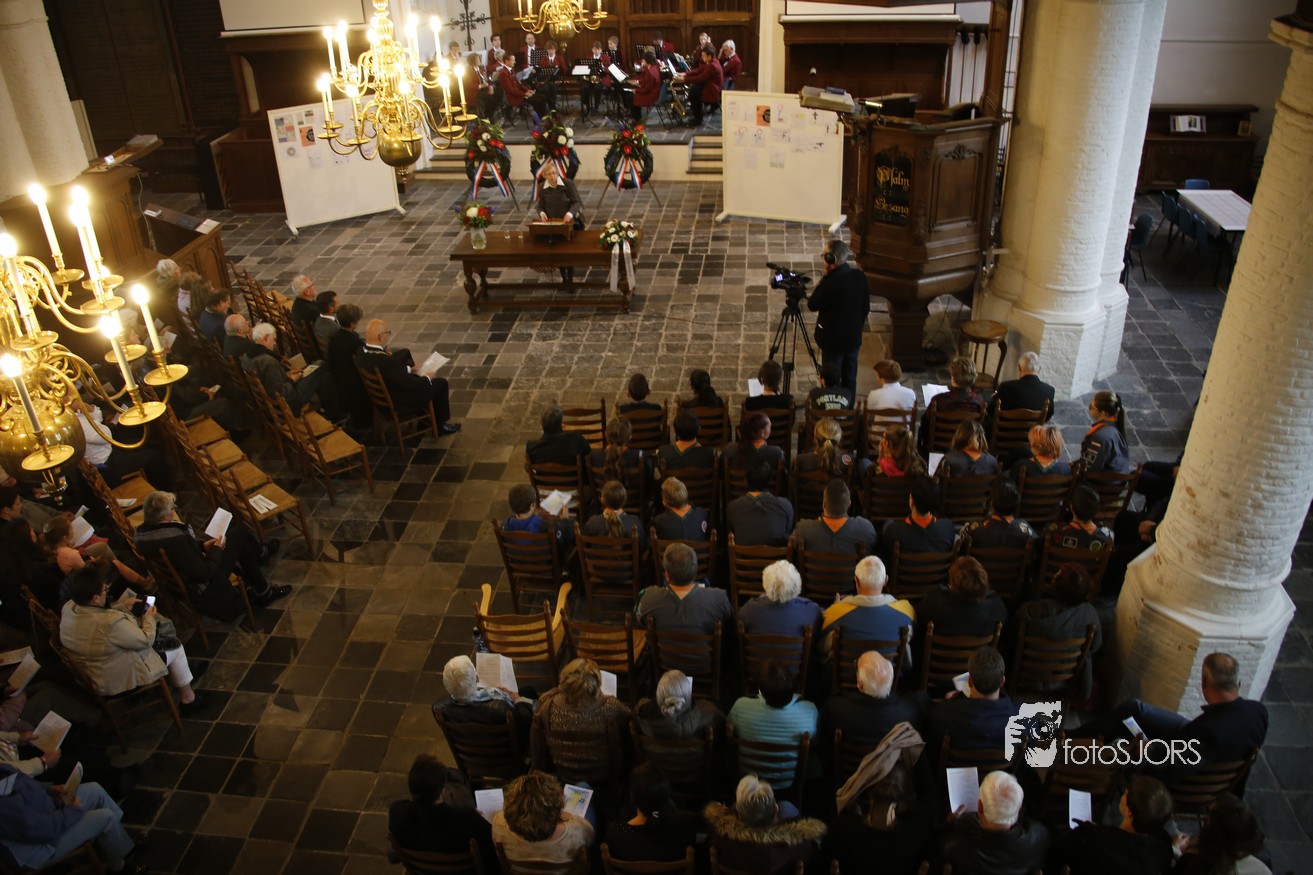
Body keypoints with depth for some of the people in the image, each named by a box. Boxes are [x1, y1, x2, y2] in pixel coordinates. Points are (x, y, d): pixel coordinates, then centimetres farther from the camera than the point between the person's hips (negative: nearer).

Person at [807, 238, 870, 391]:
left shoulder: (831, 283, -27)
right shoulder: (860, 276, -5)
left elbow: (812, 305, -11)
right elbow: (866, 308, 6)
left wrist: (824, 277, -11)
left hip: (833, 341, -7)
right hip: (854, 338, 7)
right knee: (850, 379, 18)